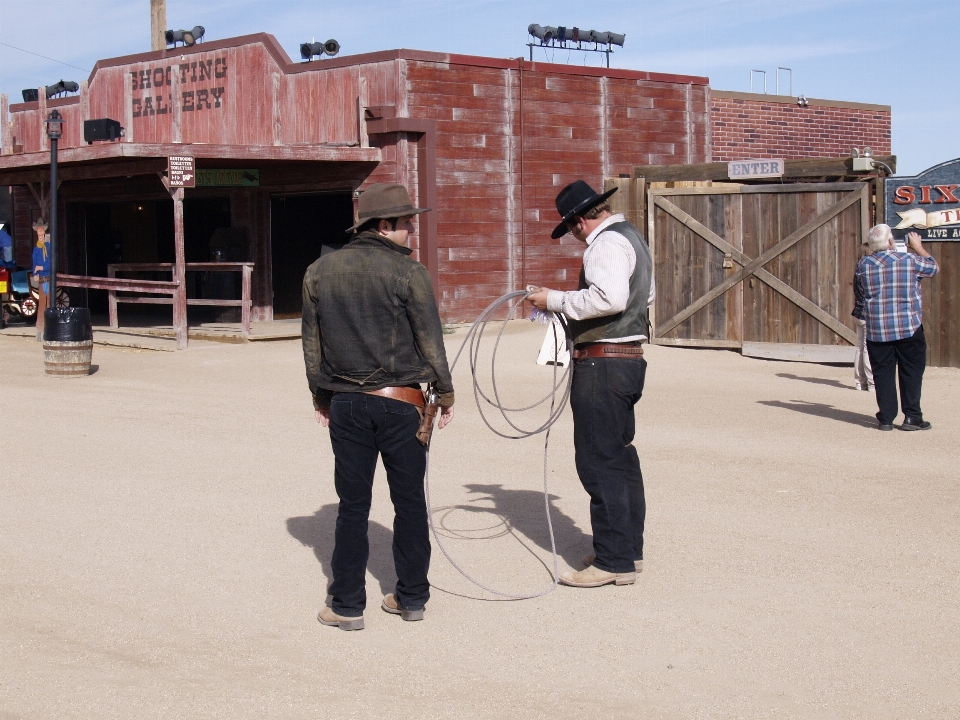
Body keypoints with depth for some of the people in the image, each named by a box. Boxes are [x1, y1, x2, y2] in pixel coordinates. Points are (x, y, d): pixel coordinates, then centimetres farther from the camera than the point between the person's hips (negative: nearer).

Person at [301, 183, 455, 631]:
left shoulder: (320, 272, 5)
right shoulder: (408, 272, -8)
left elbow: (311, 342, 11)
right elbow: (430, 340, -5)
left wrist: (321, 397, 20)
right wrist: (445, 393, 6)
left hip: (345, 404, 3)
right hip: (400, 403, -3)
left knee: (352, 505, 7)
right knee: (409, 502, 10)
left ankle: (347, 606, 9)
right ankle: (411, 597, 17)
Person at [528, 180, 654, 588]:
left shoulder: (607, 242, -15)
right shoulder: (631, 236, 18)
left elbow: (609, 297, -31)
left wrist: (556, 301, -21)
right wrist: (571, 304, 29)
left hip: (603, 365, -11)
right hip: (628, 359, 11)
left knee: (599, 462, -7)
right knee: (620, 456, 17)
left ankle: (613, 562, -4)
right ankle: (629, 549, 26)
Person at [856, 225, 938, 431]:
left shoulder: (864, 264, -1)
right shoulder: (910, 260, -7)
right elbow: (933, 267, 12)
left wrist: (873, 252, 28)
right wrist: (918, 247, 25)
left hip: (877, 330, 2)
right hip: (909, 328, -2)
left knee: (883, 373, 7)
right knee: (911, 371, 7)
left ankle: (886, 418, 7)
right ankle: (911, 417, 6)